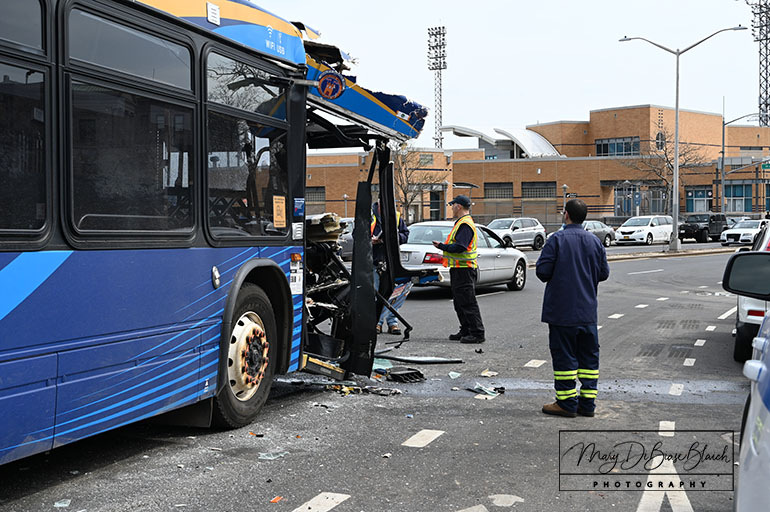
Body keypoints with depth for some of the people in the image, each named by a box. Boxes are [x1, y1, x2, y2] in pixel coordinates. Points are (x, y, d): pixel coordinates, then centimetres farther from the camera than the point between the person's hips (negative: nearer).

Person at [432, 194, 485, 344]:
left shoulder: (465, 224, -16)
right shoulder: (461, 222, 19)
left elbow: (460, 247, -26)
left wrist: (442, 246, -18)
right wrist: (443, 246, 9)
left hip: (464, 269, -11)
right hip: (458, 269, 11)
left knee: (468, 303, -9)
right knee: (459, 303, 16)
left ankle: (477, 334, -6)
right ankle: (465, 331, 23)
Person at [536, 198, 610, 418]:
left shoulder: (557, 239, -11)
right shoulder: (595, 241, 4)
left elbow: (542, 271, -14)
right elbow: (604, 273, 8)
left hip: (562, 310, -5)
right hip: (588, 310, 5)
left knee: (564, 354, 1)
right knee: (589, 355, 11)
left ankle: (567, 403, 4)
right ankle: (587, 403, 14)